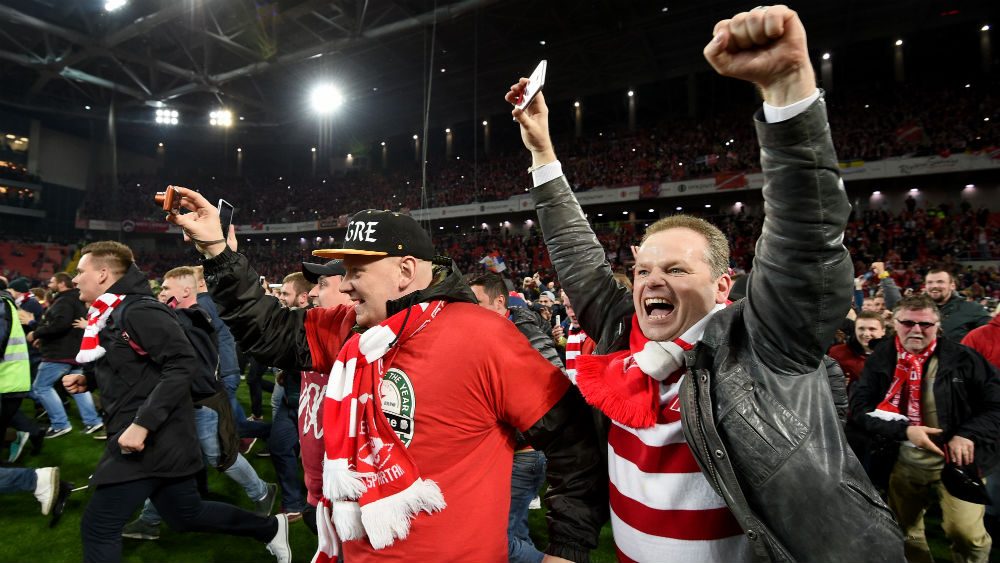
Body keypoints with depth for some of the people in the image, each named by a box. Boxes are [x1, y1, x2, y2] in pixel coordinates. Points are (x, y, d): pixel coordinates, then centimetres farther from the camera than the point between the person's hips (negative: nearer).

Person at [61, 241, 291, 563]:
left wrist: (141, 423, -28)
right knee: (186, 514, 17)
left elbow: (182, 364, -26)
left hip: (152, 438, -10)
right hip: (160, 438, 10)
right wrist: (89, 380, 10)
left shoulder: (140, 311, -17)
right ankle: (270, 529, 29)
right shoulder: (111, 314, 13)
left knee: (98, 527, -1)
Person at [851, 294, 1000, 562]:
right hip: (906, 462, 2)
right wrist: (905, 430, -14)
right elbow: (861, 405, -3)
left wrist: (968, 434, -12)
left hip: (958, 458, -2)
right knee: (902, 532, 13)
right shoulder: (880, 359, 0)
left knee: (965, 532, -13)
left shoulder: (963, 358, -3)